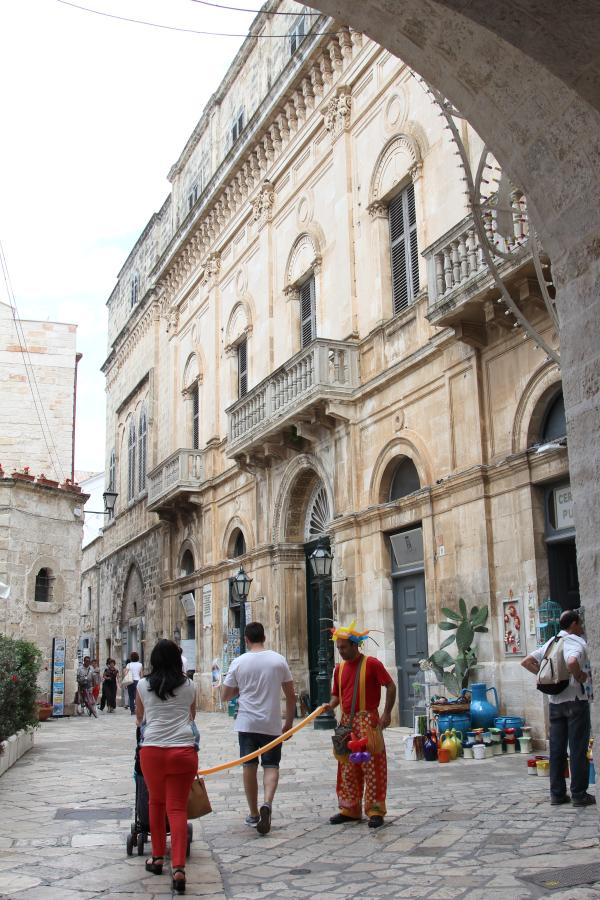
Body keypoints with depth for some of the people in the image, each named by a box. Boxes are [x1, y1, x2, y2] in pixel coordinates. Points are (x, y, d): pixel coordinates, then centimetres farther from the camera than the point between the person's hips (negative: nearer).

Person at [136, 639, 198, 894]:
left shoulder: (143, 685, 7)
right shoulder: (189, 686, 10)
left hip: (153, 750, 0)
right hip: (183, 750, 0)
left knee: (156, 802, 20)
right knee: (178, 807, 3)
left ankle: (158, 858, 28)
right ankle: (178, 867, -8)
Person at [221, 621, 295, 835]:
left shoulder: (239, 662, -4)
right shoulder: (278, 660, -2)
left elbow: (225, 696, 3)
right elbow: (291, 695, 2)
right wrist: (289, 721, 13)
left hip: (247, 723, 0)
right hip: (271, 724, 0)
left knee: (249, 766, 9)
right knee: (271, 765, 8)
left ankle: (253, 814, 15)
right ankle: (267, 803, -17)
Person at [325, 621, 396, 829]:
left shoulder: (371, 664, -8)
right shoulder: (339, 668, 11)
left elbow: (390, 686, -7)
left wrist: (387, 713, -12)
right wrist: (331, 705, -4)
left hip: (368, 721, -6)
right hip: (346, 722, 7)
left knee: (372, 767, -3)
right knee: (347, 768, 11)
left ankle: (375, 810, 4)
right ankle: (350, 809, 20)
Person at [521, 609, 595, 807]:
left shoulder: (551, 642, 11)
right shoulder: (577, 643, -12)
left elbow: (526, 662, 12)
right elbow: (572, 662, -34)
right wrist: (580, 677, -17)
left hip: (555, 701, 7)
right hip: (576, 700, -7)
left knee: (556, 749, 9)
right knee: (578, 749, 1)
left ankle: (557, 793, 13)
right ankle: (579, 794, 4)